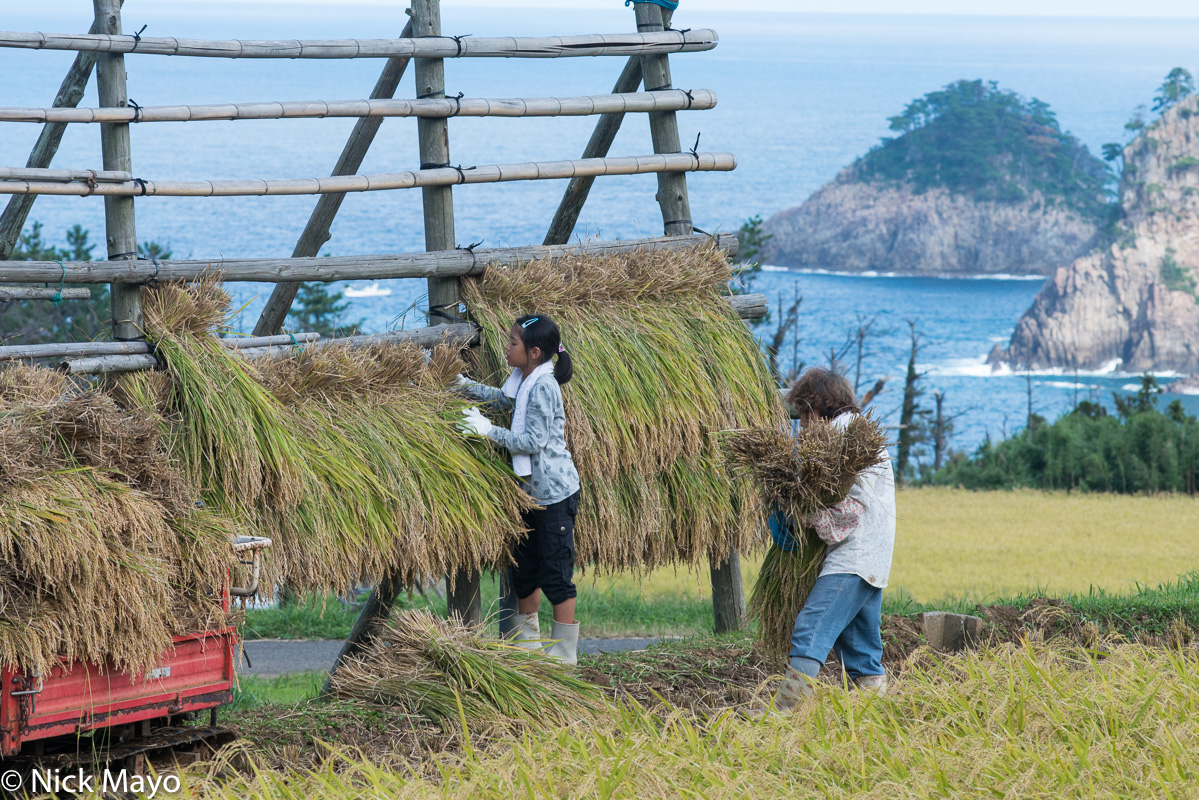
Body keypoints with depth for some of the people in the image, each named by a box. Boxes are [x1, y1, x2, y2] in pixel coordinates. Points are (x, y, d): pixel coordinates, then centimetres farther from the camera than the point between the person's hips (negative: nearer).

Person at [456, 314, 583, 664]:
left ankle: (564, 654, 3)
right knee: (524, 569, 17)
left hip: (555, 492, -10)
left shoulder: (544, 387, -21)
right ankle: (527, 641, 30)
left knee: (555, 575, -4)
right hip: (532, 491, 10)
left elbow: (533, 441, -23)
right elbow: (504, 398, 31)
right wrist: (467, 386, 24)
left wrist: (490, 431, -19)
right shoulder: (523, 380, 7)